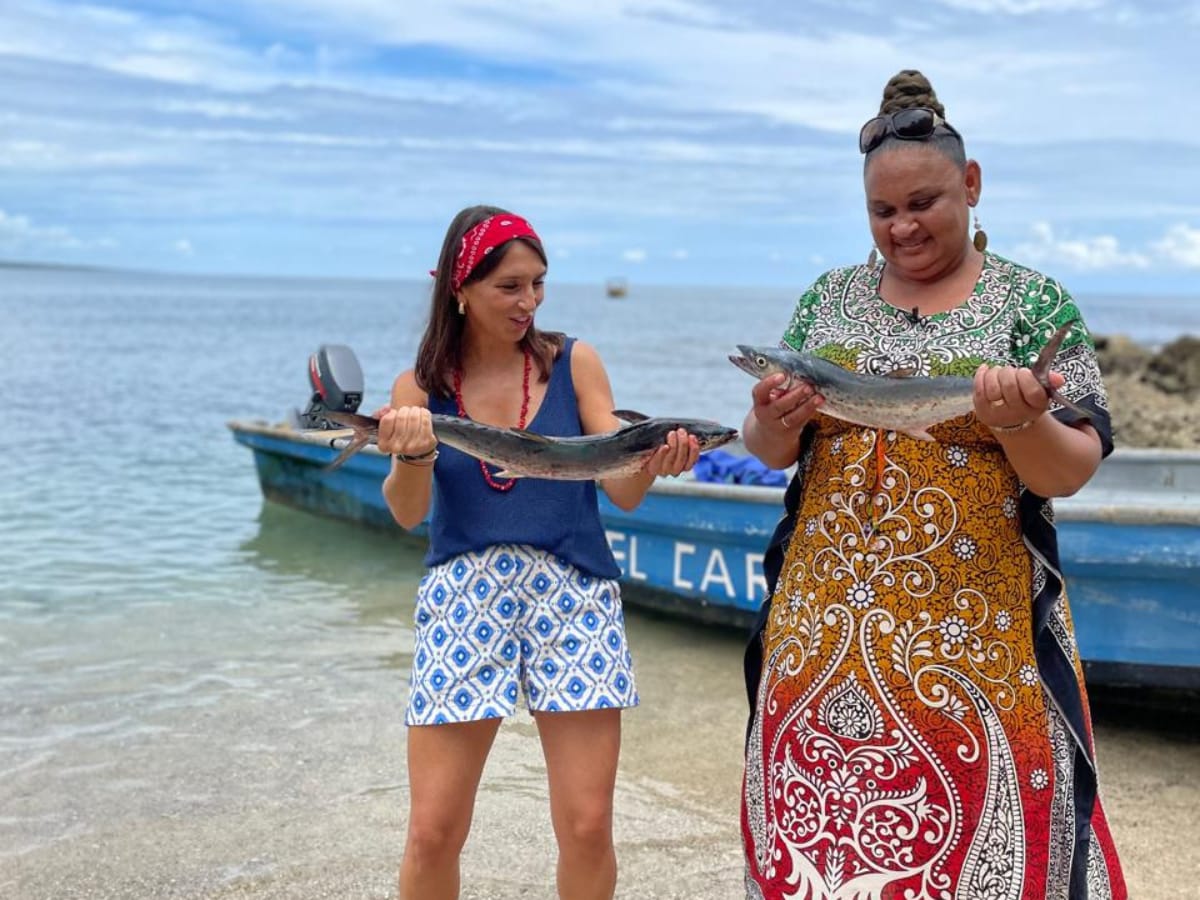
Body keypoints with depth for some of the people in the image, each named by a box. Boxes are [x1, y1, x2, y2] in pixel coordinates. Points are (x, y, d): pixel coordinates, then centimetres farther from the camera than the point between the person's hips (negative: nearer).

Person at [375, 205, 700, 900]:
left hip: (574, 596, 0)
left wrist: (655, 461, -23)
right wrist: (412, 452, -28)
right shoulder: (420, 388, 5)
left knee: (588, 827, 0)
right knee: (433, 832, 0)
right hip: (462, 598, 0)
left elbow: (623, 491, -1)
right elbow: (406, 512, -7)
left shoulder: (574, 363, 3)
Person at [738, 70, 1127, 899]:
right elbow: (771, 451, 11)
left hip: (972, 635, -3)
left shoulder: (1033, 302, 0)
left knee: (971, 833, 0)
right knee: (813, 830, 9)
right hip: (826, 628, 3)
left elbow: (1072, 473, -5)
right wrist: (773, 425, -12)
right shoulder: (829, 299, 9)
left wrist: (1019, 425, -26)